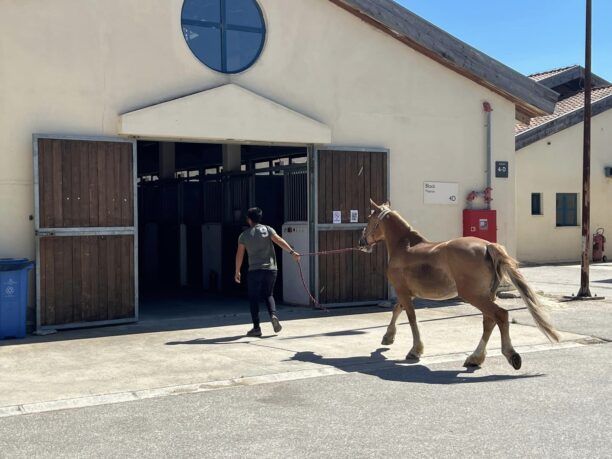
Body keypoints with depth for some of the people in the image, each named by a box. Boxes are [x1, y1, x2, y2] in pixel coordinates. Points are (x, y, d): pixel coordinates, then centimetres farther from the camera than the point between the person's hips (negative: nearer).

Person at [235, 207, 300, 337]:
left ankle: (256, 327, 5)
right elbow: (279, 241, -12)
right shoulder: (267, 229, 2)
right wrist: (292, 252, -17)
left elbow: (239, 255, 5)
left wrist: (237, 272, 14)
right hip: (271, 269, 2)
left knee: (254, 298, 7)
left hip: (254, 270, -2)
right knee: (268, 295, 18)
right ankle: (273, 314, -9)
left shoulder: (244, 235, 3)